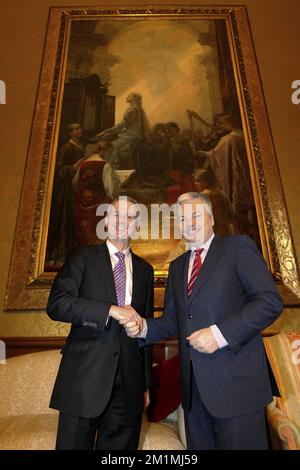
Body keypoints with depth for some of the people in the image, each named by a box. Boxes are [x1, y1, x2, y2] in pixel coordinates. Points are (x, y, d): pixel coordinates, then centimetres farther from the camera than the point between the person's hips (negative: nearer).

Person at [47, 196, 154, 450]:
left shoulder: (145, 269, 11)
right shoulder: (84, 257, 1)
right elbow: (56, 304, -12)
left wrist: (146, 383, 13)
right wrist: (110, 309, -19)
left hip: (129, 382, 3)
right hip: (85, 376, -3)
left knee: (121, 444, 12)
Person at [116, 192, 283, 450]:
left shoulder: (238, 246, -3)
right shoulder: (177, 266, 15)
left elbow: (270, 301, -12)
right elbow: (172, 320, 15)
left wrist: (220, 333, -20)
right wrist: (143, 328, -4)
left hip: (235, 381, -5)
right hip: (194, 385, 6)